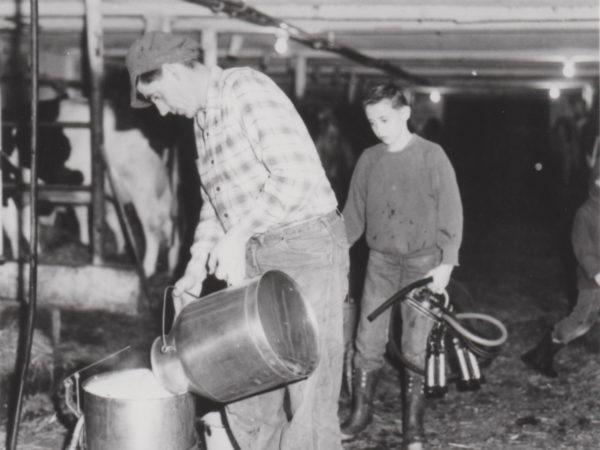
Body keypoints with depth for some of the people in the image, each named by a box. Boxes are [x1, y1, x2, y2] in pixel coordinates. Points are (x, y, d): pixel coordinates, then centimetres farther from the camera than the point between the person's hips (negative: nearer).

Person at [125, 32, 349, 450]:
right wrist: (195, 270, 15)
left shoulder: (247, 88, -13)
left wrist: (237, 234, -21)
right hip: (255, 257, 9)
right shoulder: (203, 119, 15)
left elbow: (297, 174, -23)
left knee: (308, 395, -5)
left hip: (307, 247, -9)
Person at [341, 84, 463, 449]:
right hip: (381, 259, 3)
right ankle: (361, 412, 20)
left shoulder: (431, 156, -5)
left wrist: (446, 262, -10)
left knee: (415, 346, 1)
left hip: (423, 261, -3)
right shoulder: (369, 159, 5)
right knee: (367, 341, 2)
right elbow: (354, 214, 12)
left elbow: (451, 211, -5)